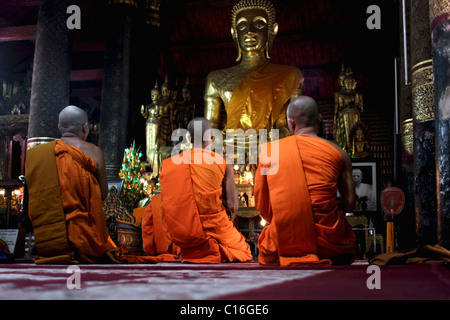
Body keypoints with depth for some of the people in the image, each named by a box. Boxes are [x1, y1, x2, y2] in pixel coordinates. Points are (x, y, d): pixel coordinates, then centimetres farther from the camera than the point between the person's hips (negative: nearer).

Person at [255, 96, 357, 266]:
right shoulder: (338, 153, 2)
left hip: (283, 244, 1)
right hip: (328, 245, 0)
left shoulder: (269, 151, 3)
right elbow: (349, 205, 2)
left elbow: (262, 207, 4)